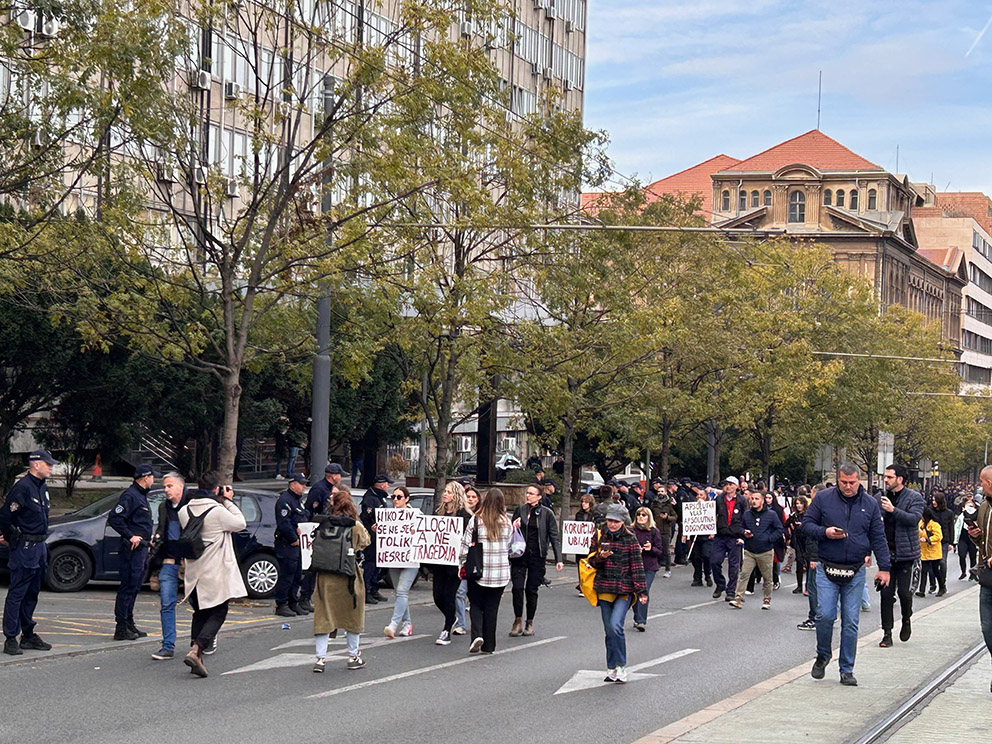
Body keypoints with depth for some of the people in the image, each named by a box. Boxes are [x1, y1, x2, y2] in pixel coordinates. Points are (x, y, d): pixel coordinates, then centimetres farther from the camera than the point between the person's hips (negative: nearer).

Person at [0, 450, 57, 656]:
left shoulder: (42, 488, 13)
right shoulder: (23, 487, -16)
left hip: (39, 546, 9)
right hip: (24, 547, -9)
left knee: (32, 594, 15)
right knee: (17, 593, -5)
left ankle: (28, 635, 23)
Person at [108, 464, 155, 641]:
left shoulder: (141, 495, 18)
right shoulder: (130, 495, -14)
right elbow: (114, 518, -22)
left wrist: (148, 537, 14)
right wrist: (130, 536, -21)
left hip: (141, 548, 10)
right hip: (133, 549, -10)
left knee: (134, 587, 15)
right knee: (128, 587, -8)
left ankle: (129, 625, 23)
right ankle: (121, 628, -5)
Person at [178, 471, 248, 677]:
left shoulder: (184, 511, 0)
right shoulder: (218, 511, -17)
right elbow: (240, 523, -5)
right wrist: (229, 501, 3)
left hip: (194, 572, 6)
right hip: (216, 573, -6)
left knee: (200, 613, 19)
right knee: (218, 614, 1)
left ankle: (196, 652, 13)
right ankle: (195, 651, -17)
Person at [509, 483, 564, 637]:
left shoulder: (547, 513, 2)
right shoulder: (519, 510, 7)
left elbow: (554, 537, 3)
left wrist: (558, 559, -3)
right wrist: (514, 528, -8)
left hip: (537, 555, -1)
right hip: (519, 554, 1)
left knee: (531, 589, 2)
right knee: (517, 587, -10)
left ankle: (530, 623, 16)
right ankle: (518, 621, 2)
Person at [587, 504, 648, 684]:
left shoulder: (630, 539, -2)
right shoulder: (599, 536, 6)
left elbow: (637, 566, -2)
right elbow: (592, 560, 9)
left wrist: (641, 591, -6)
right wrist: (601, 556, -14)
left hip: (624, 589, -4)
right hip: (604, 588, 4)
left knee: (616, 626, -18)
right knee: (609, 630, 8)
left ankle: (621, 667, -6)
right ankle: (612, 669, 19)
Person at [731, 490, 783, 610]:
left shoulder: (771, 514, -2)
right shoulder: (746, 514, 6)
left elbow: (779, 530, 1)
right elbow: (741, 528, 19)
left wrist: (769, 539, -10)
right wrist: (744, 534, -2)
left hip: (766, 552, -2)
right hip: (749, 551, 2)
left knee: (767, 577, 7)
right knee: (744, 574, -10)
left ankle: (767, 600, 22)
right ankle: (739, 598, -10)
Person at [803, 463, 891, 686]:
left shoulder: (870, 504, 7)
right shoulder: (823, 498, 1)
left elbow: (878, 538, 10)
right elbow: (807, 525, 5)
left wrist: (884, 567, 5)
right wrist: (824, 532, -14)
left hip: (855, 572, 1)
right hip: (827, 568, -1)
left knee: (851, 621, 2)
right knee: (825, 615, -11)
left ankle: (847, 670, 11)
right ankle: (822, 656, 16)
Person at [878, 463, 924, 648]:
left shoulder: (914, 497, -3)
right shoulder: (881, 498, 10)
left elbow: (915, 518, -19)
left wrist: (894, 510, -29)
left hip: (905, 553, -4)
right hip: (886, 553, 4)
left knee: (904, 592, -3)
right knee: (886, 593, 1)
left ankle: (906, 620, 27)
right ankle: (887, 633, 6)